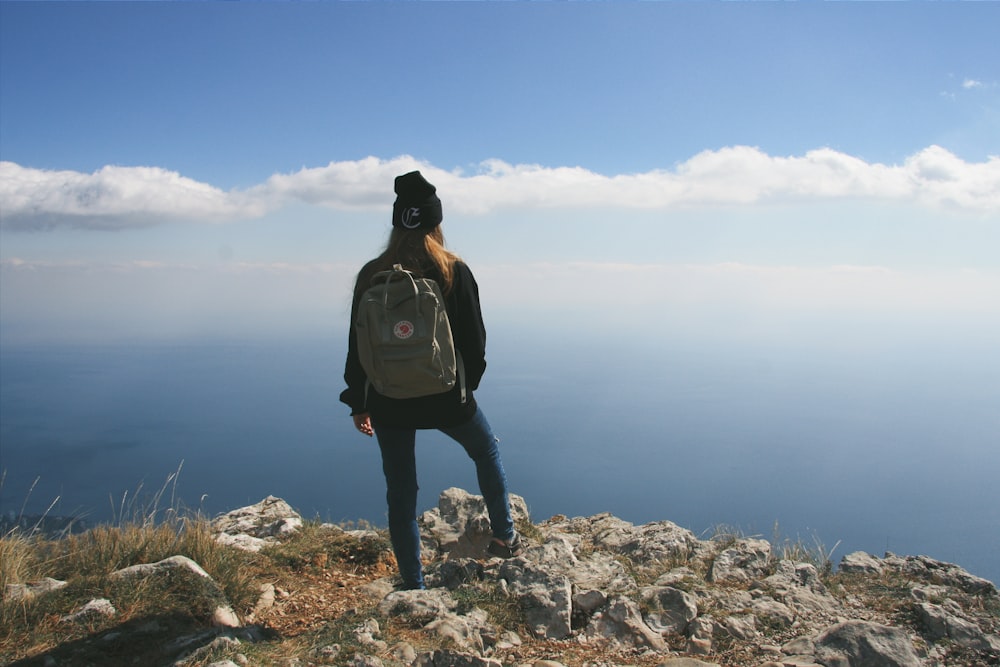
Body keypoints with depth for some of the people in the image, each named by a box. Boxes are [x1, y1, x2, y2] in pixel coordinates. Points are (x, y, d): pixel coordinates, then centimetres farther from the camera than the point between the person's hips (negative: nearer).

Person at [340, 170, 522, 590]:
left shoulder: (371, 275, -3)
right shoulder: (454, 271, -9)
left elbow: (358, 345, 1)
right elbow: (474, 339, -6)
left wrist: (358, 403, 11)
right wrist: (468, 384, 12)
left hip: (389, 402, 2)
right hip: (446, 397, -1)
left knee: (400, 495, 14)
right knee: (487, 452, 27)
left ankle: (413, 585, 23)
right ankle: (504, 537, 35)